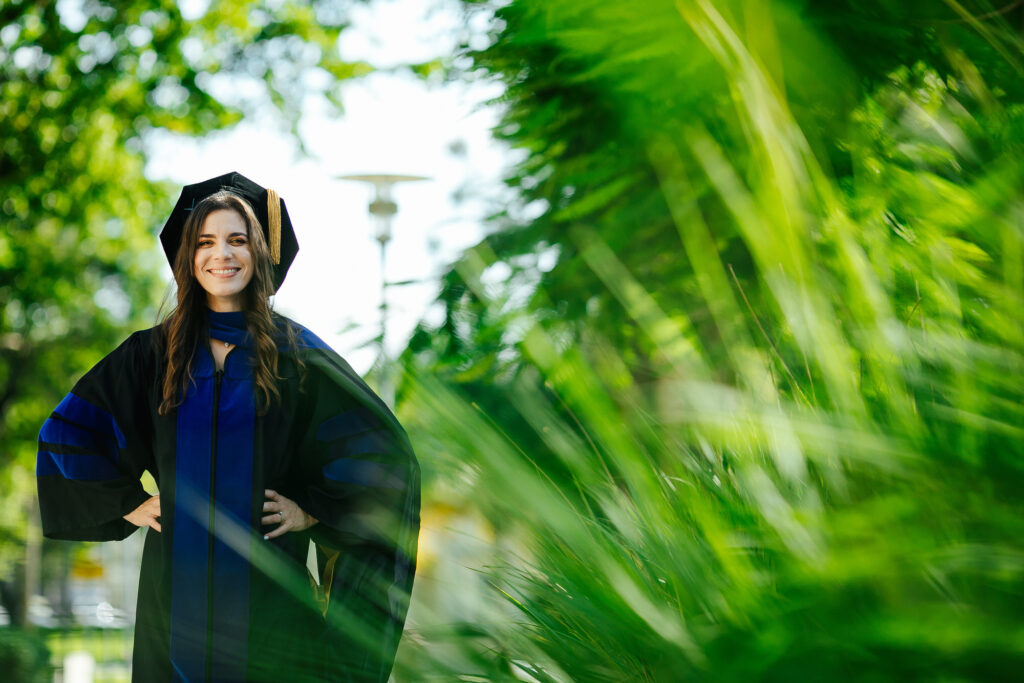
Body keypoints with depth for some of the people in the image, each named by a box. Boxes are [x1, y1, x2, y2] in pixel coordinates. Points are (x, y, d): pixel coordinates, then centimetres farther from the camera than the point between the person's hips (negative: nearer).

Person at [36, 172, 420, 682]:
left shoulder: (294, 353, 1)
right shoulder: (154, 353, 5)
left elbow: (381, 450, 2)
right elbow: (65, 435, 12)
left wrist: (312, 511, -4)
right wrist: (126, 504, 5)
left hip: (269, 591, -1)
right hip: (178, 585, 2)